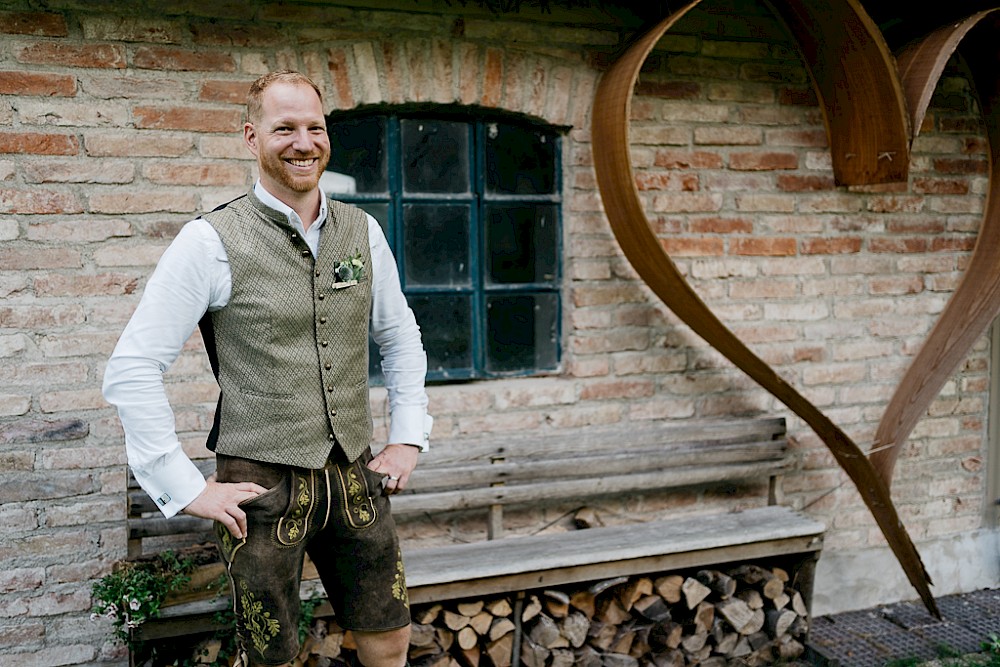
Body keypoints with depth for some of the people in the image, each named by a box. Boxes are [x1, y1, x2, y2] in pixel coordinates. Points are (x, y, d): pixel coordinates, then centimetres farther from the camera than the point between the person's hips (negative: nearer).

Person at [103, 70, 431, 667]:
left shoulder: (362, 231, 4)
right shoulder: (210, 243, -11)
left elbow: (401, 337, 16)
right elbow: (132, 370, -10)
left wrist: (408, 438, 9)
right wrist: (188, 488, -10)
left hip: (354, 476, 4)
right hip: (263, 484, -4)